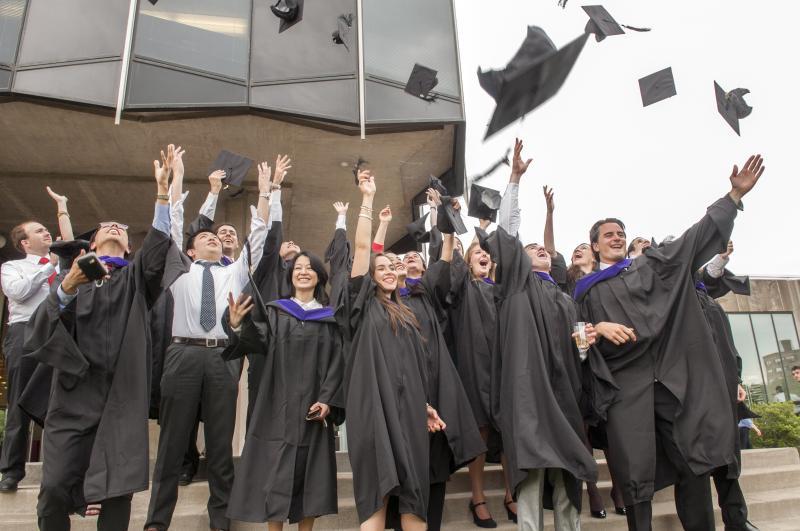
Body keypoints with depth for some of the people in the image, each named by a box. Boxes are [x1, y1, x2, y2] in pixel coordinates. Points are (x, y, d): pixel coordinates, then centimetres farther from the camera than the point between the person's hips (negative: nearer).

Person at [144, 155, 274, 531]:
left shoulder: (236, 272, 21)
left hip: (223, 358, 1)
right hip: (184, 355, -1)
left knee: (221, 445, 5)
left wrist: (264, 193, 10)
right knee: (172, 442, 3)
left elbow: (258, 236, 15)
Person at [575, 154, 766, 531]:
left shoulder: (651, 264, 16)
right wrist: (600, 328, -14)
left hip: (673, 376, 2)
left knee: (693, 461, 3)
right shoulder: (588, 290, 14)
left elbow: (697, 235, 11)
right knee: (635, 473, -3)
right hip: (626, 383, -1)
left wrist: (734, 195, 5)